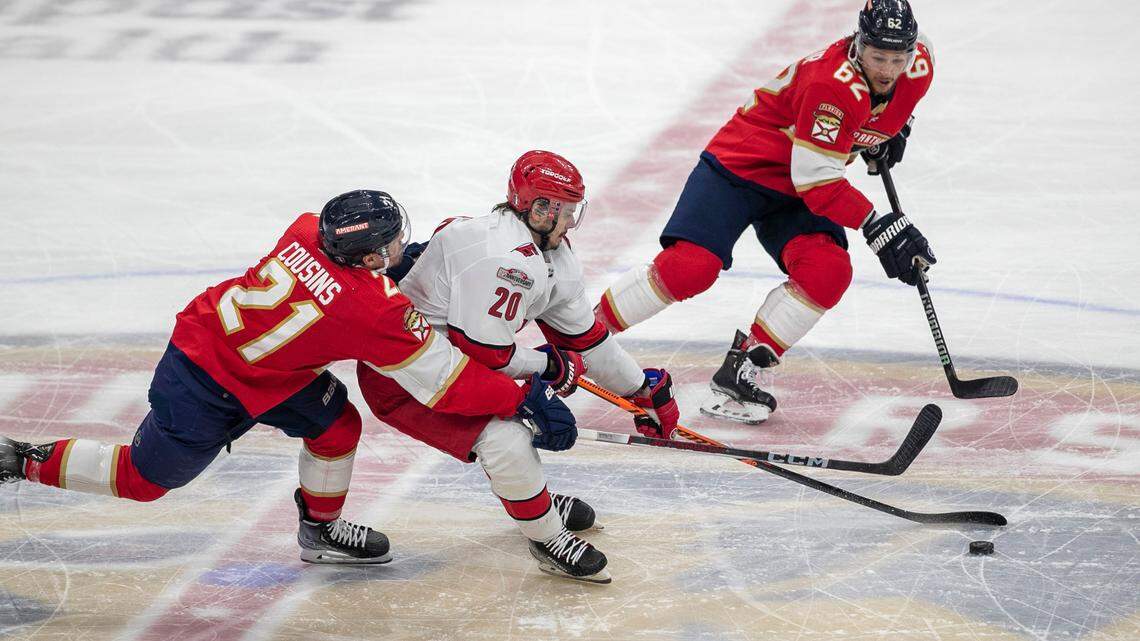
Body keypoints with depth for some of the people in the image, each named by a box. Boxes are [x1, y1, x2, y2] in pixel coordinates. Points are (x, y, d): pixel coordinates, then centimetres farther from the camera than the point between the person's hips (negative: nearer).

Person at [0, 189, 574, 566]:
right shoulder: (375, 312, -28)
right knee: (143, 479, 11)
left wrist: (402, 256, 18)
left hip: (205, 332, 8)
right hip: (206, 387, -8)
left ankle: (321, 529, 28)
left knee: (337, 422, 9)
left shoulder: (309, 230, -10)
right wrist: (524, 401, -14)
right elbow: (445, 383, -21)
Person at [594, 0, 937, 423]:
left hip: (792, 193, 7)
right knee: (689, 267, -20)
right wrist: (879, 227, -34)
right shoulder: (832, 85, -33)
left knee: (828, 272, -19)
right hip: (739, 164, -7)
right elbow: (816, 182, -31)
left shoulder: (920, 64, -10)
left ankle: (744, 368, -9)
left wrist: (893, 128, 12)